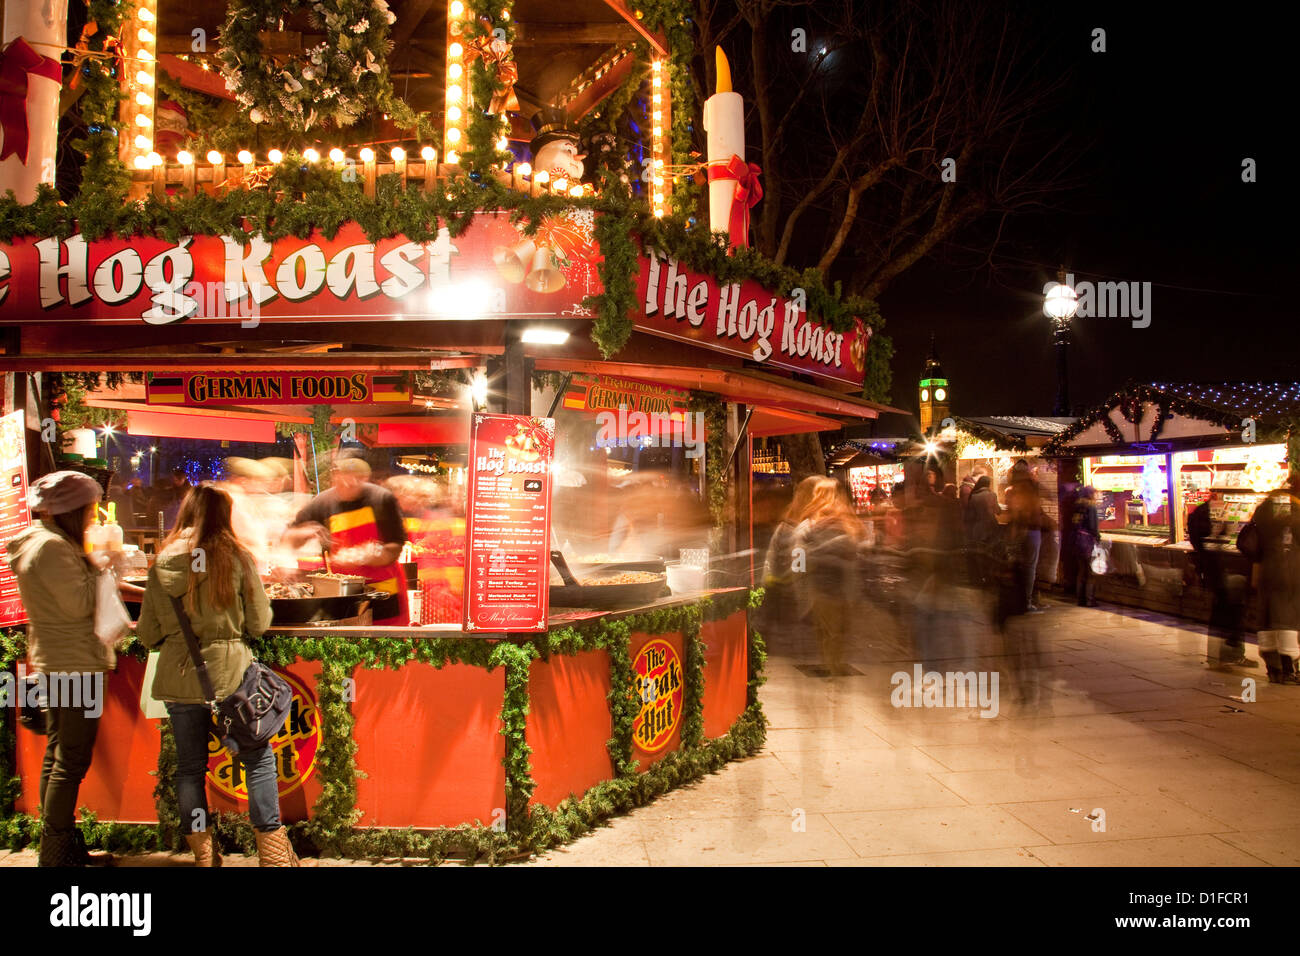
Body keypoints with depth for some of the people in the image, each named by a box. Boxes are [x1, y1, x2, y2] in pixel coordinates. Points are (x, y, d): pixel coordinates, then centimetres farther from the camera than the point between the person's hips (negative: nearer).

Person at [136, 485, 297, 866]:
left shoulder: (161, 565, 1)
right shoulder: (236, 557, -8)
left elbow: (147, 634, 6)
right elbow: (259, 624, -5)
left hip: (178, 679, 3)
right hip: (229, 674, -3)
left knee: (190, 766, 14)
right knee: (258, 759, 8)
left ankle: (203, 855, 22)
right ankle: (273, 854, 10)